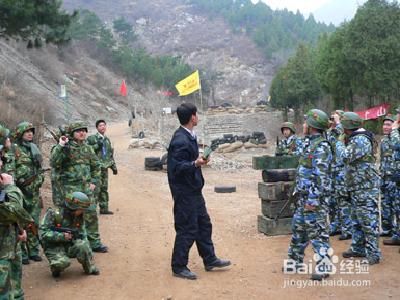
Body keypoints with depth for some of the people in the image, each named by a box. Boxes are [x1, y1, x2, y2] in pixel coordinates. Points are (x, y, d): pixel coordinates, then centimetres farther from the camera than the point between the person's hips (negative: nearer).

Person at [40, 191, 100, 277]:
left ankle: (90, 269, -4)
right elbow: (43, 233, -20)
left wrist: (88, 252, -8)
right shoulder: (53, 214, -19)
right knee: (63, 262, -34)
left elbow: (82, 235, 6)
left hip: (70, 245, 4)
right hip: (54, 247, -4)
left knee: (83, 246, -29)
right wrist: (61, 236, -30)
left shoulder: (79, 217, -3)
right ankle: (56, 268, 3)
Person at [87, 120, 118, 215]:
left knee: (104, 188, 10)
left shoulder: (107, 140, 18)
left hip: (104, 167, 6)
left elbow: (111, 154, 23)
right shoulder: (92, 138, -3)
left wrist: (114, 167, 20)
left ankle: (104, 208, 17)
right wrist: (97, 145, -20)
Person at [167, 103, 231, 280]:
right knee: (187, 229, -1)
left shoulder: (189, 137, 9)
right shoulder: (180, 140, -22)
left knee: (204, 224, 17)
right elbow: (176, 167, -25)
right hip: (184, 192, -10)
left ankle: (210, 260, 30)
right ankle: (178, 267, 12)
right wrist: (195, 163, -36)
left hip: (193, 190, 10)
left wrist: (199, 160, 27)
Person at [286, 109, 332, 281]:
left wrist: (313, 200, -24)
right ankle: (295, 260, 32)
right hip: (304, 196, 10)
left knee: (317, 232, -2)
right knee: (298, 228, 18)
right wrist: (298, 190, 21)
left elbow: (321, 177, -23)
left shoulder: (321, 147, -18)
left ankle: (323, 268, 8)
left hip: (314, 198, -10)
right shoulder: (310, 143, 12)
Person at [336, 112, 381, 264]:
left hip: (365, 187, -11)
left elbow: (346, 156, -25)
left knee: (368, 220, -7)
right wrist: (343, 141, 9)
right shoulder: (356, 139, 16)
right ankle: (358, 248, 28)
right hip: (357, 187, 11)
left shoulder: (361, 139, -18)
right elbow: (350, 158, 19)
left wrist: (340, 142, -9)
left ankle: (373, 254, -2)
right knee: (357, 220, 18)